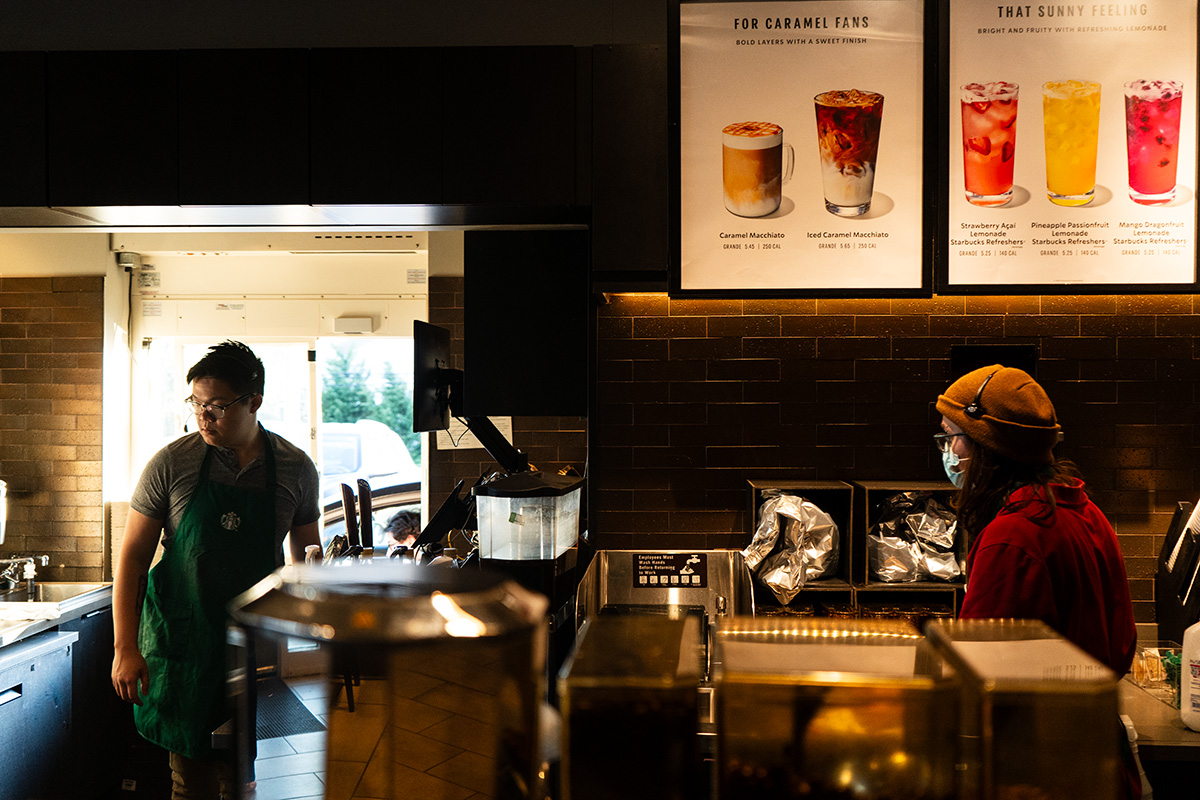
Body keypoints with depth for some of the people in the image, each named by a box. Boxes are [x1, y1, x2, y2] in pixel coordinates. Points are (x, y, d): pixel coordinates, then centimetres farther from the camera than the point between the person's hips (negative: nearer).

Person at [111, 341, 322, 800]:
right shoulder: (171, 464, -5)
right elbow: (133, 556, -1)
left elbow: (307, 560, 11)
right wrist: (125, 648, -6)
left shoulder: (296, 469, -1)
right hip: (183, 638, -1)